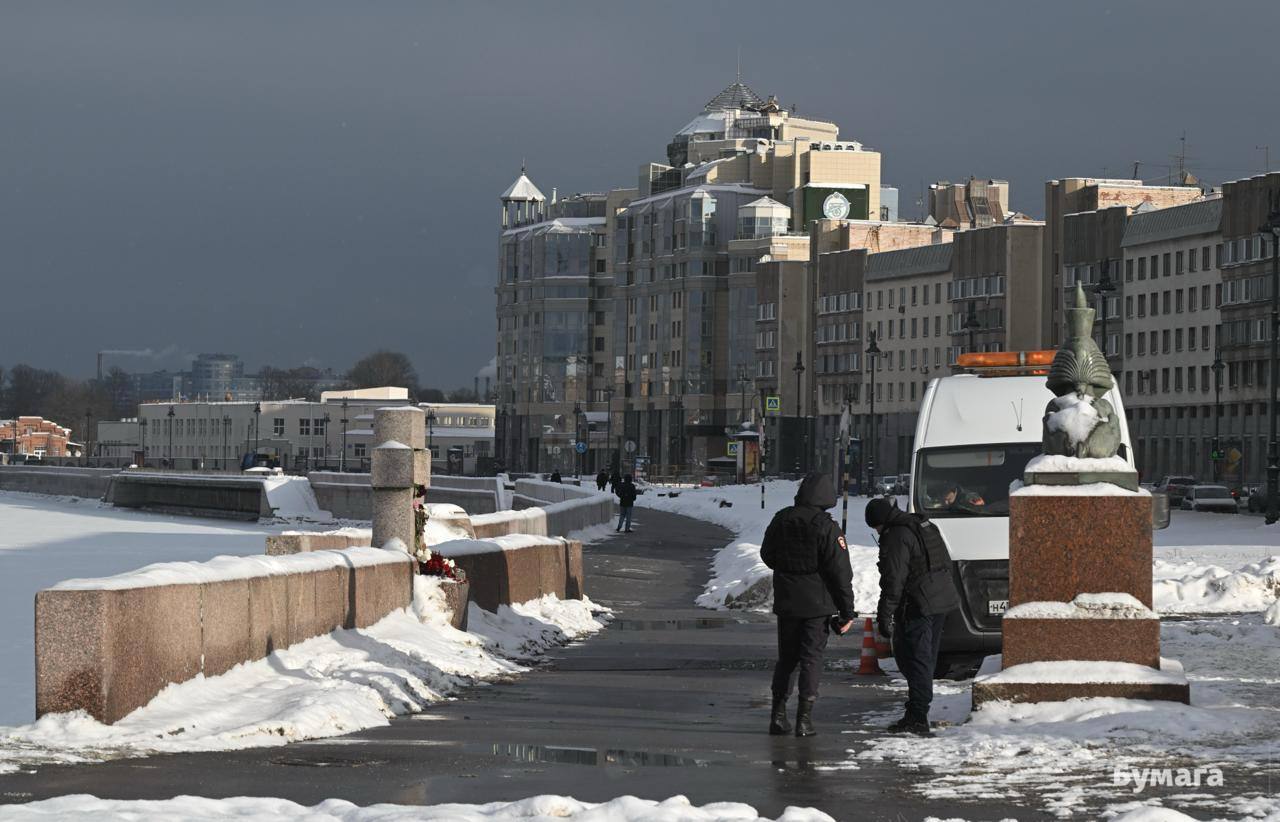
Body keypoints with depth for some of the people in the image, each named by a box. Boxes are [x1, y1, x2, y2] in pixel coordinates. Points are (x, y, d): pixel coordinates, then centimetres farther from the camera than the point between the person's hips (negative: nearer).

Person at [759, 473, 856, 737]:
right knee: (811, 659, 1)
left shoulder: (781, 520, 1)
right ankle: (804, 719, -3)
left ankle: (778, 715, 11)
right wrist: (847, 611, -7)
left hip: (785, 601, 4)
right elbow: (840, 573, -12)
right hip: (817, 603, -4)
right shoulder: (826, 528, -14)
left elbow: (767, 555, 15)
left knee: (786, 658, 14)